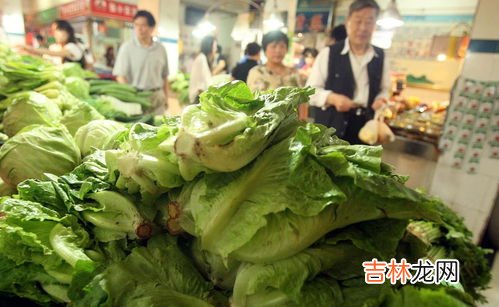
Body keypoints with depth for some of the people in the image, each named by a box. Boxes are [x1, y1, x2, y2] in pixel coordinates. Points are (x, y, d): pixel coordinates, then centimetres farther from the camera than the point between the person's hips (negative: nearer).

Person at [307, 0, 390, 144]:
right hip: (330, 127, -4)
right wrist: (332, 98, -22)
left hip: (364, 126, 4)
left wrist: (381, 100, -5)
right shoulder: (328, 53, -5)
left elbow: (384, 89, 18)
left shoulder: (380, 57, 7)